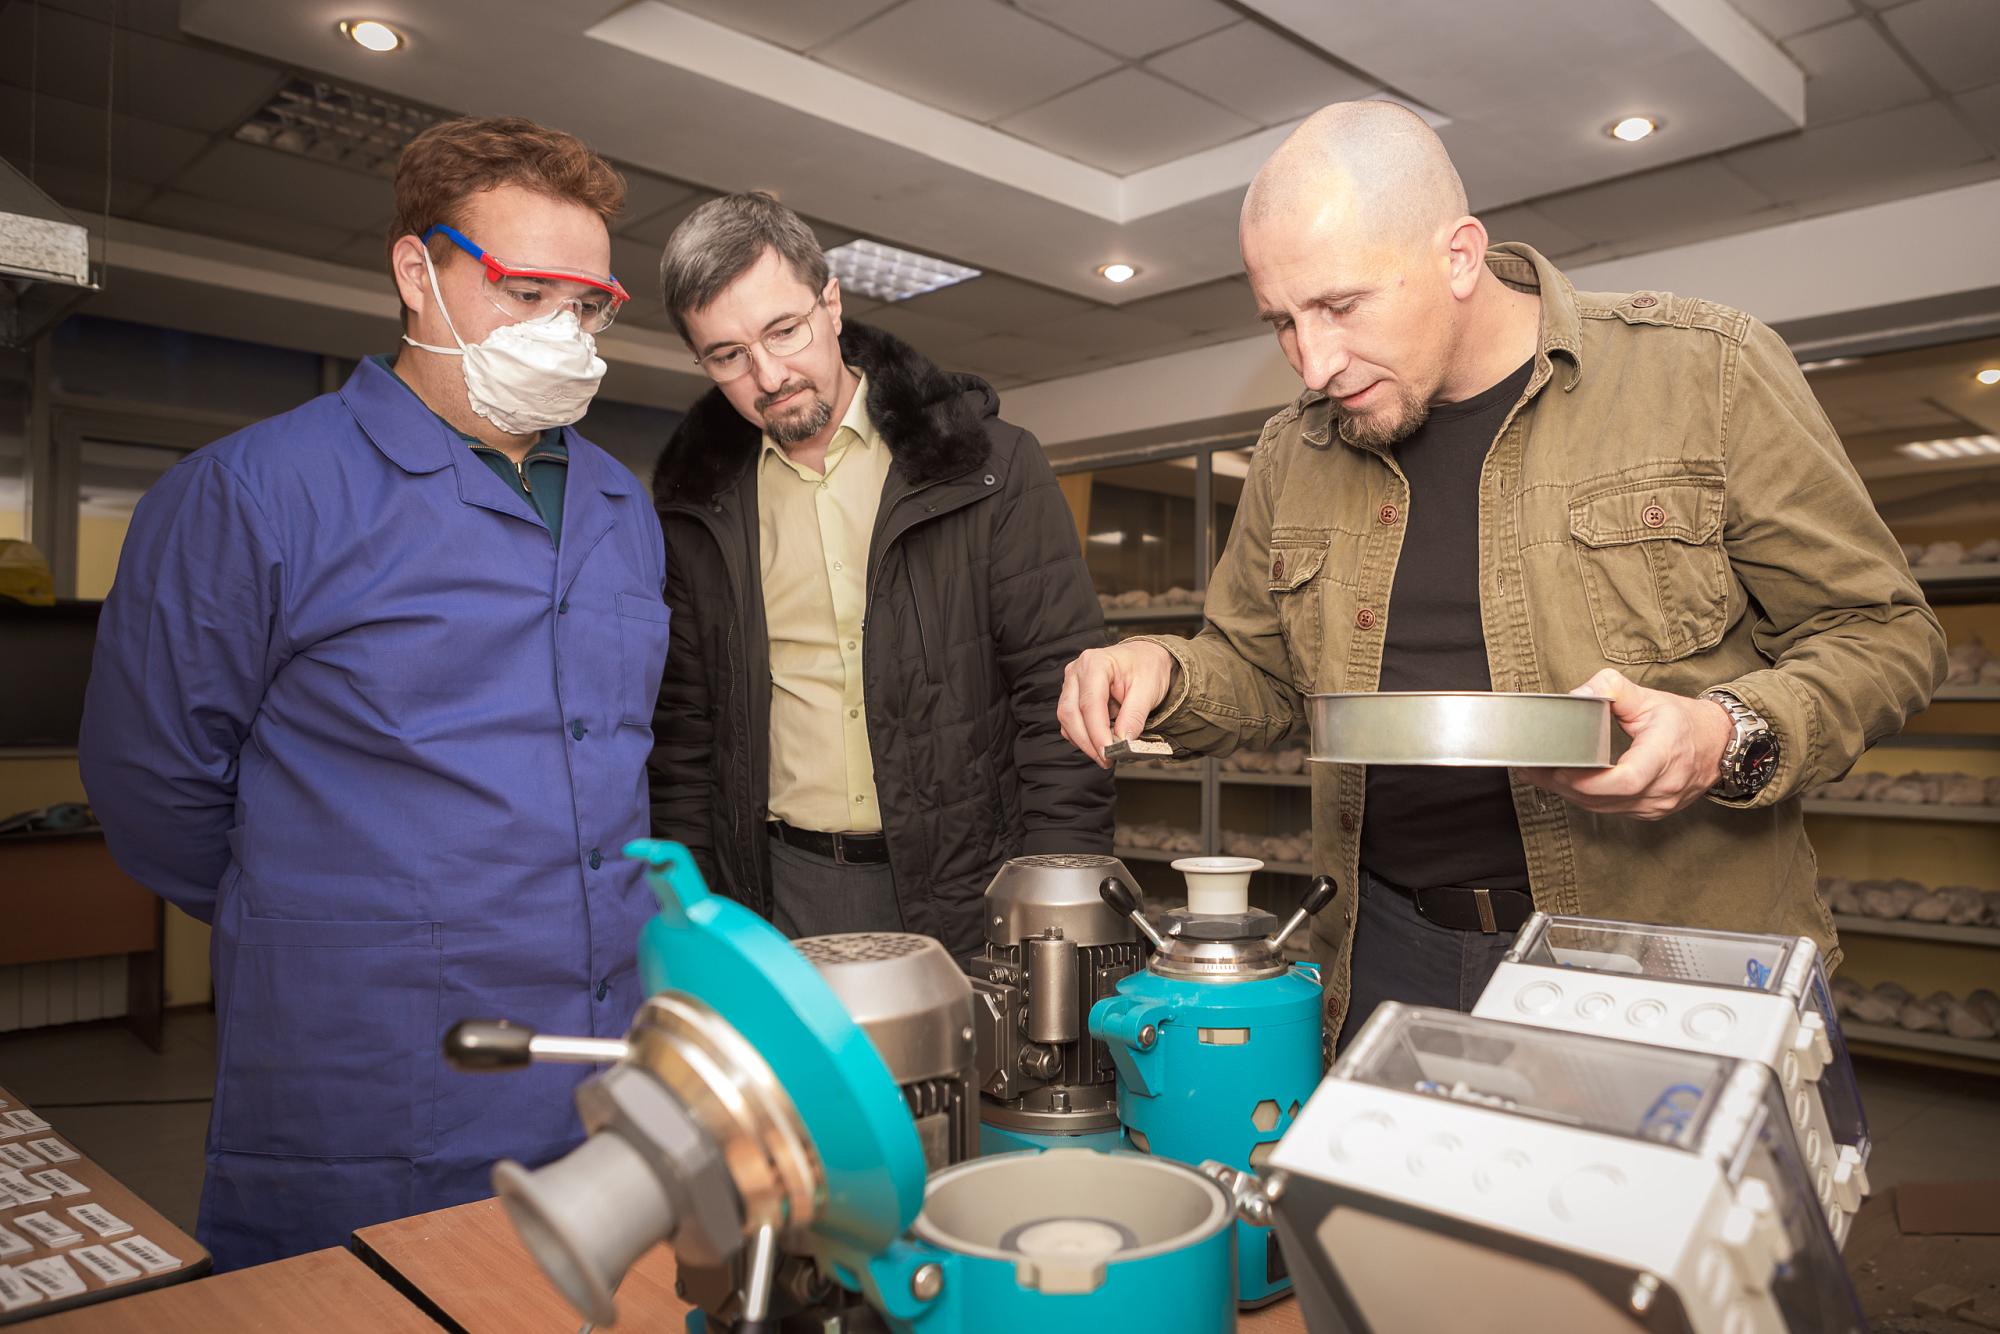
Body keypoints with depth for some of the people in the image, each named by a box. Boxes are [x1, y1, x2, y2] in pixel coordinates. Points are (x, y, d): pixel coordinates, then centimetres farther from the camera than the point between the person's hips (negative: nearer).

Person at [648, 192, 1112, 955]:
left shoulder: (989, 464, -4)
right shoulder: (698, 506, 5)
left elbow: (1060, 688, -6)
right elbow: (683, 733, 10)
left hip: (965, 888, -2)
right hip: (782, 899, 3)